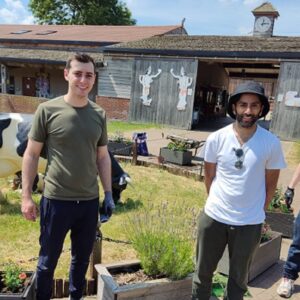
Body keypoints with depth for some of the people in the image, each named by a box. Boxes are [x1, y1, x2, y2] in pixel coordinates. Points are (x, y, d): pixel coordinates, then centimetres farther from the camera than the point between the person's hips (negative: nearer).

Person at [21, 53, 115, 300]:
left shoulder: (99, 114, 2)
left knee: (82, 258, 20)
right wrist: (26, 196, -5)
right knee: (48, 260, 15)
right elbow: (31, 154, -3)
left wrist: (109, 193, 7)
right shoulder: (48, 110, -9)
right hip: (56, 200, -3)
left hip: (89, 201, 4)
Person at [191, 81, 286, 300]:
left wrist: (258, 212, 7)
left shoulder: (271, 143, -11)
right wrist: (218, 204, 9)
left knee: (239, 277, 20)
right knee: (203, 271, 18)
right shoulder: (216, 139, -9)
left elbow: (270, 184, 1)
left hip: (250, 223, 0)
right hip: (214, 218, 1)